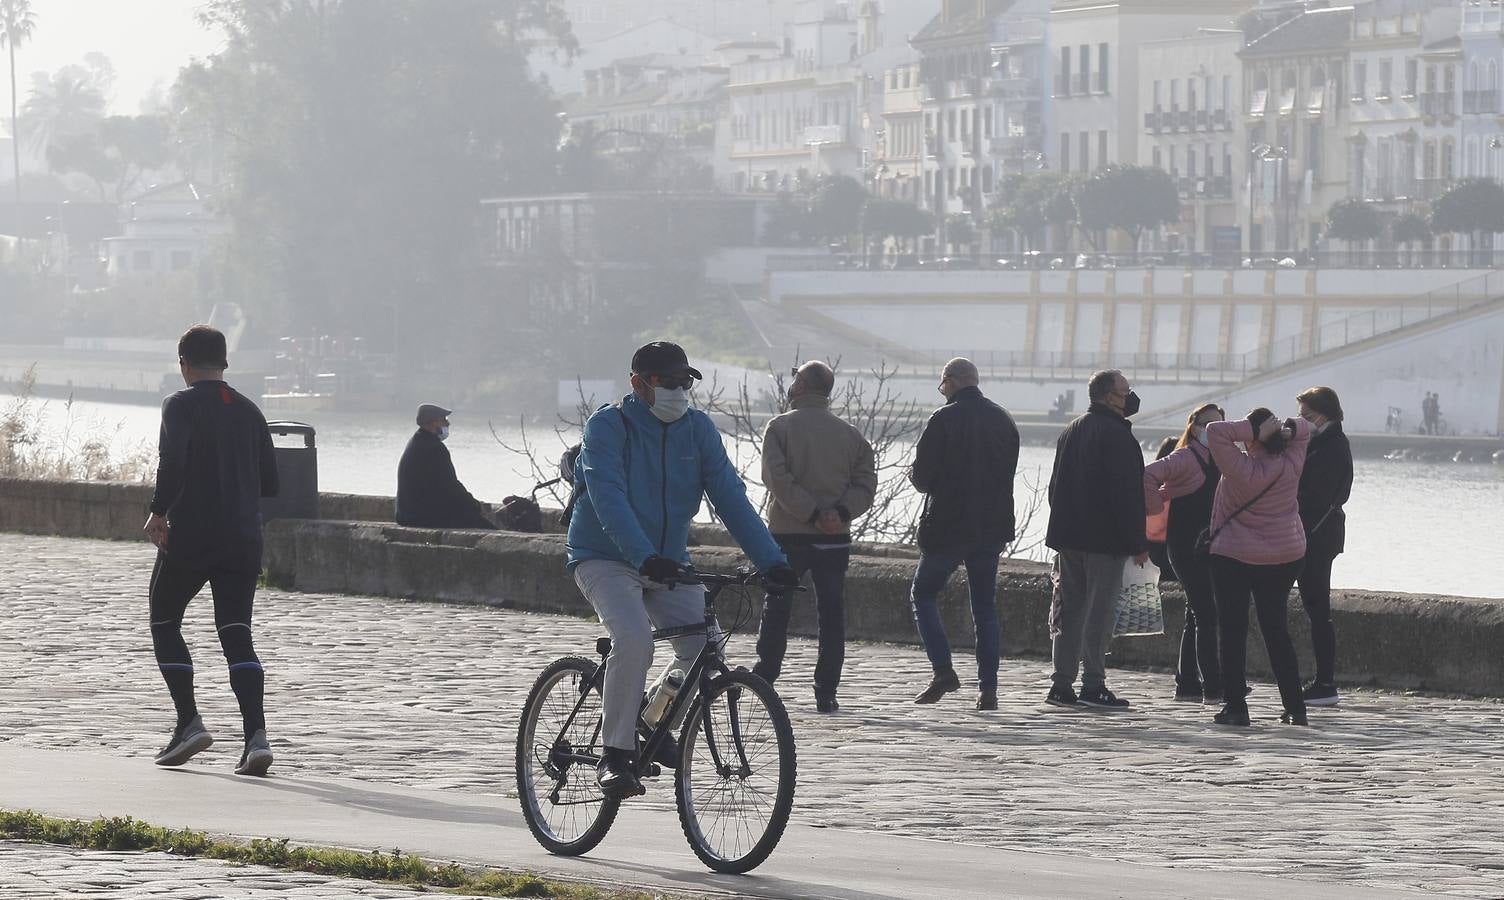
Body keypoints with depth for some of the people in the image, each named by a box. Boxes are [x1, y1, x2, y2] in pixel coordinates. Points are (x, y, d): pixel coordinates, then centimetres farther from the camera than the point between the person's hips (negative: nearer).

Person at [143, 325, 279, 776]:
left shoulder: (181, 404, -4)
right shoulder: (248, 411, 13)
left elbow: (173, 459, -21)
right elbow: (269, 481, 15)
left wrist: (158, 511, -12)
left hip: (189, 536, -4)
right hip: (243, 539, 4)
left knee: (164, 622, 13)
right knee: (237, 634, 0)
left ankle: (189, 722, 0)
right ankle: (256, 735, -16)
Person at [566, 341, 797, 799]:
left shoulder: (697, 428, 0)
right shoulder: (607, 426, -15)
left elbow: (730, 497, -5)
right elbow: (610, 500, -28)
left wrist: (771, 561, -17)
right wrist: (645, 557, -43)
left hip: (668, 563, 5)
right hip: (606, 558, -5)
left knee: (705, 646, -12)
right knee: (634, 640, -30)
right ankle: (616, 754, -18)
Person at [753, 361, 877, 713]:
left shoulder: (780, 427, -2)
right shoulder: (850, 434, 8)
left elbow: (778, 478, -14)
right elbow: (866, 483, 0)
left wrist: (812, 513, -14)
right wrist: (840, 512, -10)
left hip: (788, 535, -2)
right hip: (835, 539, 2)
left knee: (776, 609, 9)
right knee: (831, 614, 6)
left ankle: (764, 680, 9)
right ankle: (826, 693, 3)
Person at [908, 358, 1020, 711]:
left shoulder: (943, 420, -11)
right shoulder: (1003, 420, 7)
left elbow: (922, 477, -11)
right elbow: (1008, 473, 12)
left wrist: (915, 476, 11)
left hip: (947, 526, -5)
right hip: (992, 528, 5)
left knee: (923, 593, 10)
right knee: (985, 606, 10)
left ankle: (943, 670, -6)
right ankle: (988, 688, 5)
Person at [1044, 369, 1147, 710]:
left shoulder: (1071, 432, 16)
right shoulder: (1116, 434, -11)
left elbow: (1056, 487, 20)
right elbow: (1127, 493, -16)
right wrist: (1138, 544, -13)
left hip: (1068, 536, 8)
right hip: (1105, 538, -8)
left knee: (1069, 608, 9)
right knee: (1100, 610, -5)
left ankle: (1062, 684, 8)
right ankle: (1093, 685, -7)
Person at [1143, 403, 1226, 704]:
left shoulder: (1220, 461, 14)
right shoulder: (1186, 458, -12)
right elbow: (1147, 476, -25)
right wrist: (1157, 510, -17)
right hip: (1186, 546, -9)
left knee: (1197, 615, 12)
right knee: (1205, 614, -11)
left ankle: (1186, 684, 18)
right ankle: (1213, 687, -12)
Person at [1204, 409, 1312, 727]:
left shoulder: (1241, 470, -20)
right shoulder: (1290, 465, -7)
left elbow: (1216, 431, -24)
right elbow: (1305, 429, 8)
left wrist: (1255, 432, -22)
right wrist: (1286, 430, -13)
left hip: (1234, 558, -5)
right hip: (1286, 555, 5)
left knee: (1233, 630, 2)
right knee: (1275, 628, 13)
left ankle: (1235, 706, -2)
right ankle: (1295, 707, 11)